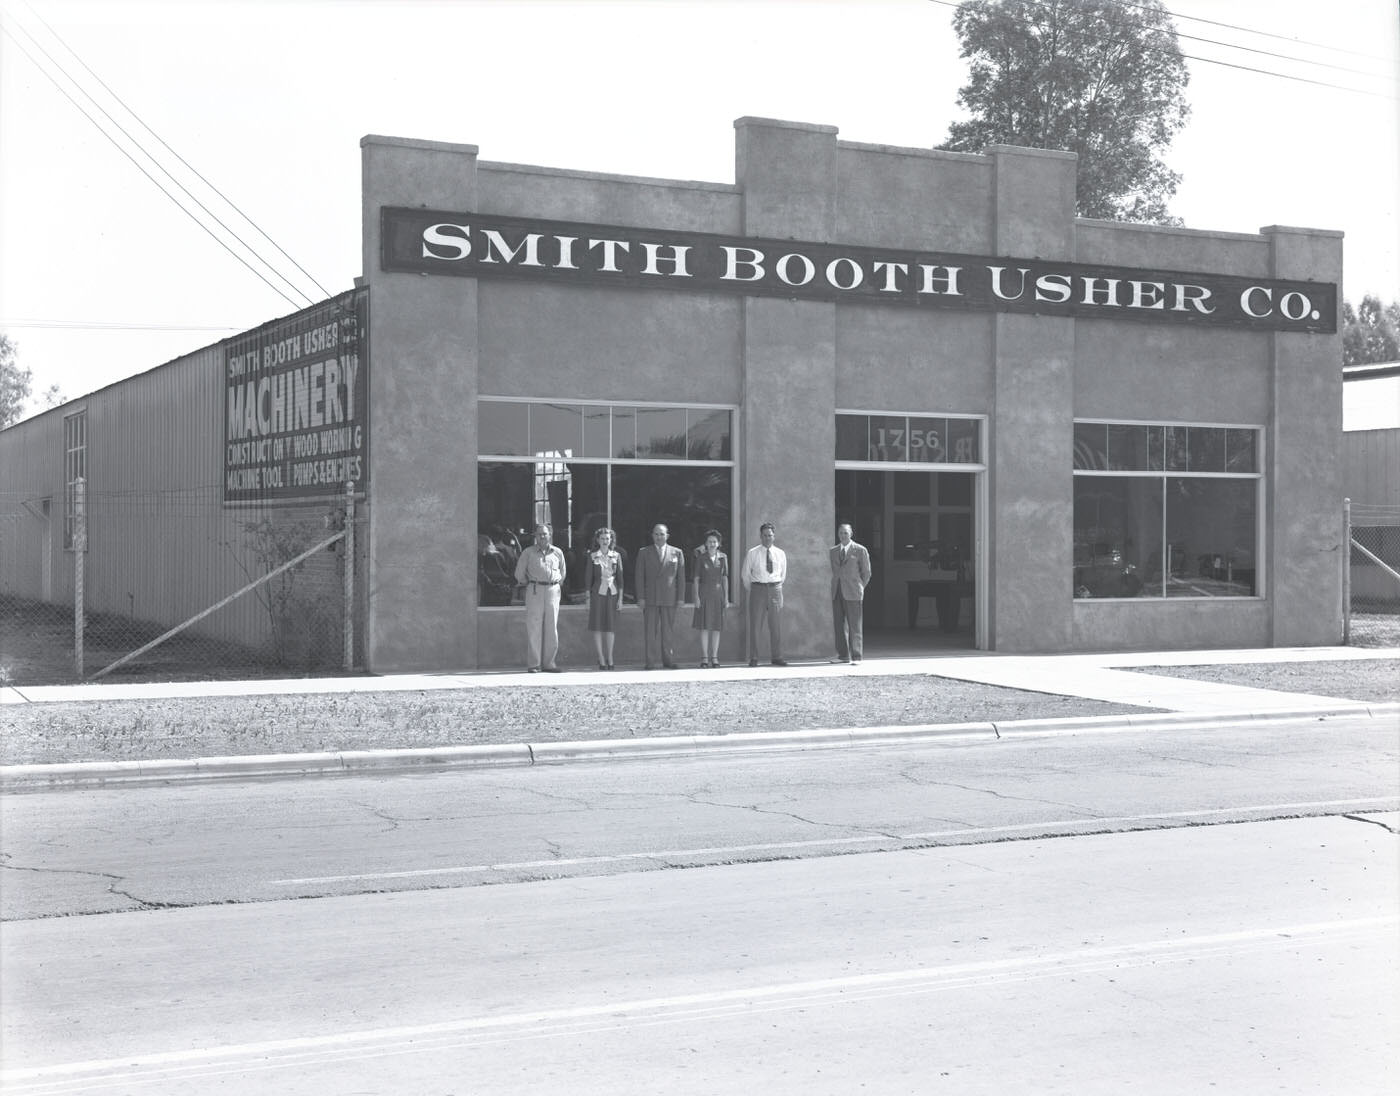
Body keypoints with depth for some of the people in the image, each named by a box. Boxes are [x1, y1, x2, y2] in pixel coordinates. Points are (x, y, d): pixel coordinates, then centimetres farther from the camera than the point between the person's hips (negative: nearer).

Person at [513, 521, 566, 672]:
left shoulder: (557, 553, 11)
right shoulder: (528, 552, 4)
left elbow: (563, 572, 24)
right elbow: (519, 573, 10)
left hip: (552, 590, 3)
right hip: (534, 591, -3)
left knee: (552, 627, 2)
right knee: (533, 627, -6)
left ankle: (549, 663, 7)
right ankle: (533, 664, -4)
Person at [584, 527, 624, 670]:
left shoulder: (616, 556, 5)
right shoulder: (592, 556, 1)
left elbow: (620, 577, 5)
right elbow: (588, 577, 2)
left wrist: (620, 598, 1)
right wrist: (588, 597, -2)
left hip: (612, 593, 1)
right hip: (598, 593, -1)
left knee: (611, 626, 4)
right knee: (597, 626, -2)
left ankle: (609, 657, 14)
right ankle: (601, 659, 3)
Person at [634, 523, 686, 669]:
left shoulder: (677, 553, 10)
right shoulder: (644, 553, 8)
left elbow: (681, 577, 9)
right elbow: (640, 577, 5)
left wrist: (681, 598, 2)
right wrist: (640, 598, -4)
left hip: (669, 598, 0)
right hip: (650, 598, 0)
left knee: (668, 631, 2)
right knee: (651, 631, -3)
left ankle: (668, 660, 8)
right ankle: (650, 662, -1)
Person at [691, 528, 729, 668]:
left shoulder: (723, 557, 7)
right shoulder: (701, 558, 0)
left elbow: (725, 578, 9)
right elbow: (696, 579, -1)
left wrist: (726, 596, 4)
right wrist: (696, 596, -9)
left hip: (718, 593, 2)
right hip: (704, 592, -2)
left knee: (717, 626, 2)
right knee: (704, 626, -6)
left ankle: (714, 658, 7)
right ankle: (704, 658, -4)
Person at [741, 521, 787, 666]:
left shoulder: (780, 554, 7)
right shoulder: (752, 553, 1)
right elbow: (745, 574, 9)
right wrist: (749, 590, 13)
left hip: (775, 589, 2)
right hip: (757, 589, -2)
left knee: (776, 625, 4)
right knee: (755, 625, -2)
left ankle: (776, 657, 11)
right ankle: (753, 658, 3)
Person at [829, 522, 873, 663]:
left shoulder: (860, 550, 1)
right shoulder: (833, 551, 14)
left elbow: (866, 572, 5)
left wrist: (859, 588, 5)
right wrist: (835, 587, 14)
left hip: (852, 593, -5)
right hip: (837, 592, 5)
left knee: (854, 625, -5)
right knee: (839, 624, 3)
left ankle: (856, 657, -4)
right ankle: (843, 655, 9)